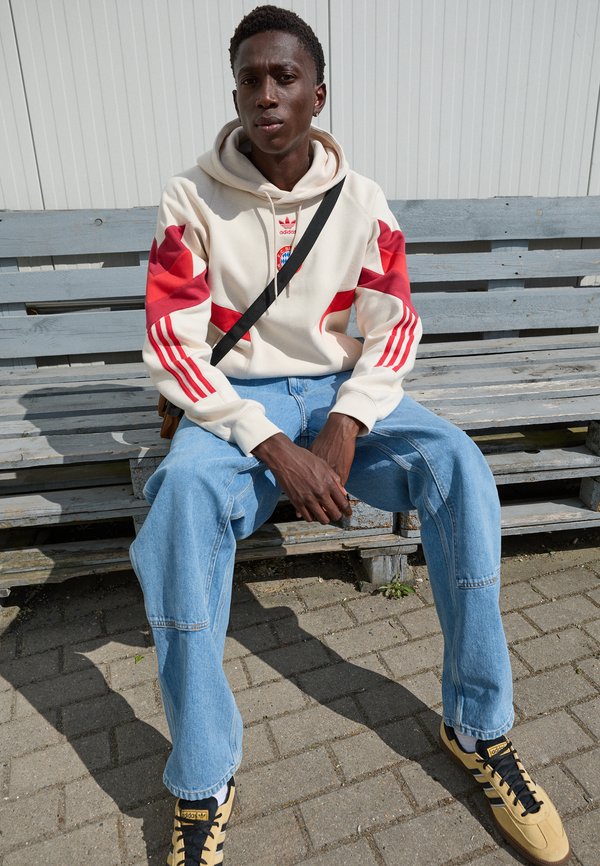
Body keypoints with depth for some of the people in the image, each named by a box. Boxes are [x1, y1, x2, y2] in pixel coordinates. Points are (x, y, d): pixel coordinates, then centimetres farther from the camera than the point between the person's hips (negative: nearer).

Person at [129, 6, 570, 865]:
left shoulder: (361, 200, 1)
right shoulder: (192, 199, -5)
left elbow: (395, 326, -1)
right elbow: (172, 344, -12)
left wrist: (345, 427, -20)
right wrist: (274, 449, -23)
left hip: (341, 394, 2)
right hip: (237, 401, -1)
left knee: (458, 464, -25)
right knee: (183, 491, -34)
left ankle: (478, 727, -6)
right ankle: (202, 784, -16)